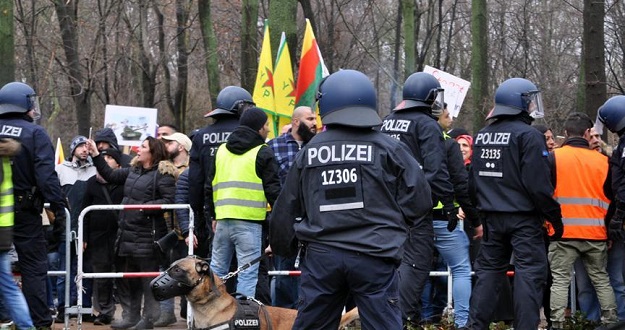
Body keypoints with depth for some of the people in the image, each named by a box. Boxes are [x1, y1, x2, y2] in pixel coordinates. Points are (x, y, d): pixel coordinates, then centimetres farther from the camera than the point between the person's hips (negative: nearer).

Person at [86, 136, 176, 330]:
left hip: (148, 235, -9)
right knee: (127, 277, 14)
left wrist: (146, 206, -22)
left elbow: (169, 201, -18)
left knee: (149, 277, -1)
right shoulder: (133, 171, 16)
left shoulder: (163, 174, -10)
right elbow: (111, 175, 24)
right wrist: (96, 155, 21)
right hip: (127, 232, 9)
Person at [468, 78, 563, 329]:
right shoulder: (528, 135, -13)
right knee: (529, 274, -4)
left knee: (488, 270, 14)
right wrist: (554, 216, -9)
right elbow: (538, 183, -17)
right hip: (523, 217, -7)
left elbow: (474, 179, 16)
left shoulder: (481, 136, 10)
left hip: (492, 217, 7)